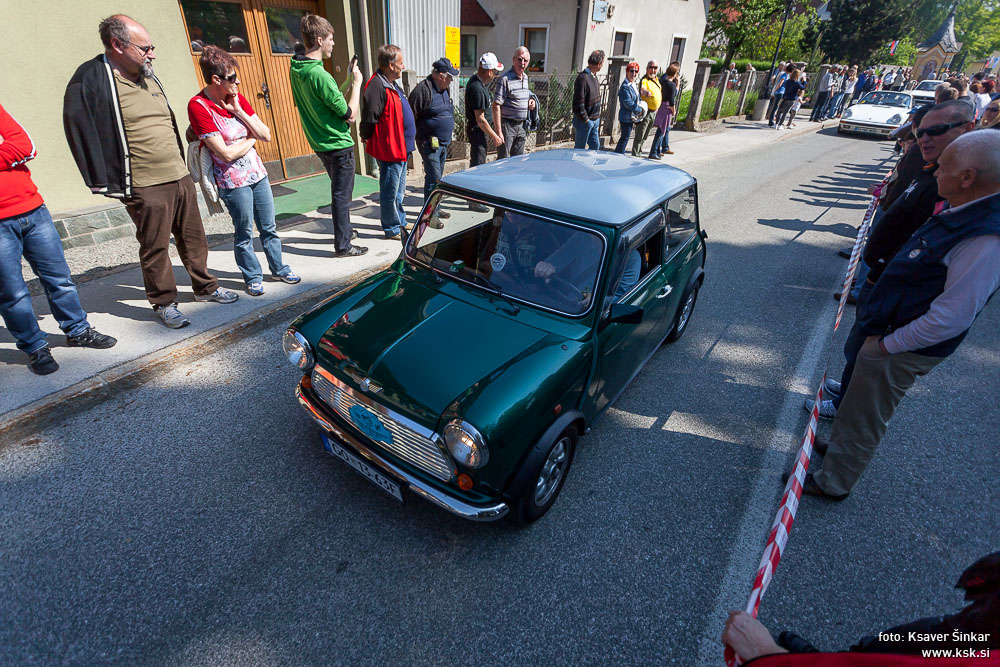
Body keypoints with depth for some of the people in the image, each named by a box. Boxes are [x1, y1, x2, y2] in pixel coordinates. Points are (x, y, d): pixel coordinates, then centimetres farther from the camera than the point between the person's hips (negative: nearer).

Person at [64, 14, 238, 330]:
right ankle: (164, 303, 15)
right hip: (145, 188, -7)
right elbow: (79, 131, -11)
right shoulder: (91, 79, -9)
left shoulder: (148, 77, 15)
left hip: (180, 178, 7)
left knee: (194, 238, 13)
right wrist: (105, 183, -12)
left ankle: (205, 287, 28)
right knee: (155, 249, 2)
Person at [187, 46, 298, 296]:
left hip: (257, 173, 6)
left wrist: (238, 111, -10)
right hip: (233, 182, -6)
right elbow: (226, 154, -20)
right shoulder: (198, 106, -15)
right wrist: (250, 140, -5)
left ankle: (279, 268, 27)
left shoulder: (237, 99, 4)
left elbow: (266, 135, -1)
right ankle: (253, 277, 20)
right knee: (245, 233, 5)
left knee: (268, 227, 13)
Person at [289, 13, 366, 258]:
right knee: (341, 195, 1)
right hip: (338, 145, -9)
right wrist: (357, 83, -8)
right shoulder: (319, 75, -23)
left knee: (340, 191, 24)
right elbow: (350, 115, -20)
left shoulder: (296, 69, 4)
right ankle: (343, 246, 10)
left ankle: (345, 230, 38)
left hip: (320, 143, 9)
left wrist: (348, 82, 14)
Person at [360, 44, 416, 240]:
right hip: (388, 150, -10)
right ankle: (392, 229, 11)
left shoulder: (392, 84, 14)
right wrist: (366, 137, -8)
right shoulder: (377, 86, -19)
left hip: (400, 149, 10)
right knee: (390, 192, 1)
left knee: (399, 190, 20)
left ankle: (400, 222, 34)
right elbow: (369, 118, -21)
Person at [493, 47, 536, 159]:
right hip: (507, 125, -7)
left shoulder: (525, 77, 12)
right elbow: (496, 106, -17)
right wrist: (499, 131, -22)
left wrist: (530, 101, 4)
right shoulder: (505, 78, -13)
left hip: (521, 125, 7)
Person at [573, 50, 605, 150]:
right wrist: (585, 119, -17)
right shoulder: (583, 77, -20)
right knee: (580, 148, 1)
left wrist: (597, 117, 13)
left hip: (594, 120, 9)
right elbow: (578, 102, -23)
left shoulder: (594, 76, 11)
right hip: (584, 122, -9)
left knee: (595, 145, 14)